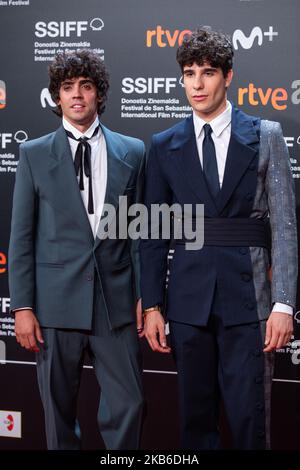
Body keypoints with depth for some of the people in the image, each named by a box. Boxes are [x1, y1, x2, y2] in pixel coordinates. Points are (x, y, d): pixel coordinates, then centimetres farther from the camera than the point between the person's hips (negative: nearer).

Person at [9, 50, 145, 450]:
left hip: (115, 300, 1)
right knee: (59, 408, 9)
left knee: (128, 405, 1)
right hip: (56, 301, 0)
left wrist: (144, 295, 3)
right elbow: (21, 237, 2)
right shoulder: (34, 154, 4)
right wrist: (22, 307, -4)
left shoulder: (132, 152, 7)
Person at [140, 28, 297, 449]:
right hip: (188, 299, 2)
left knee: (249, 418, -1)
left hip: (248, 296, -2)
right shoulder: (164, 146, 8)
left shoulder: (266, 135, 3)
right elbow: (154, 233, 8)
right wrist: (152, 305, 3)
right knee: (196, 418, 10)